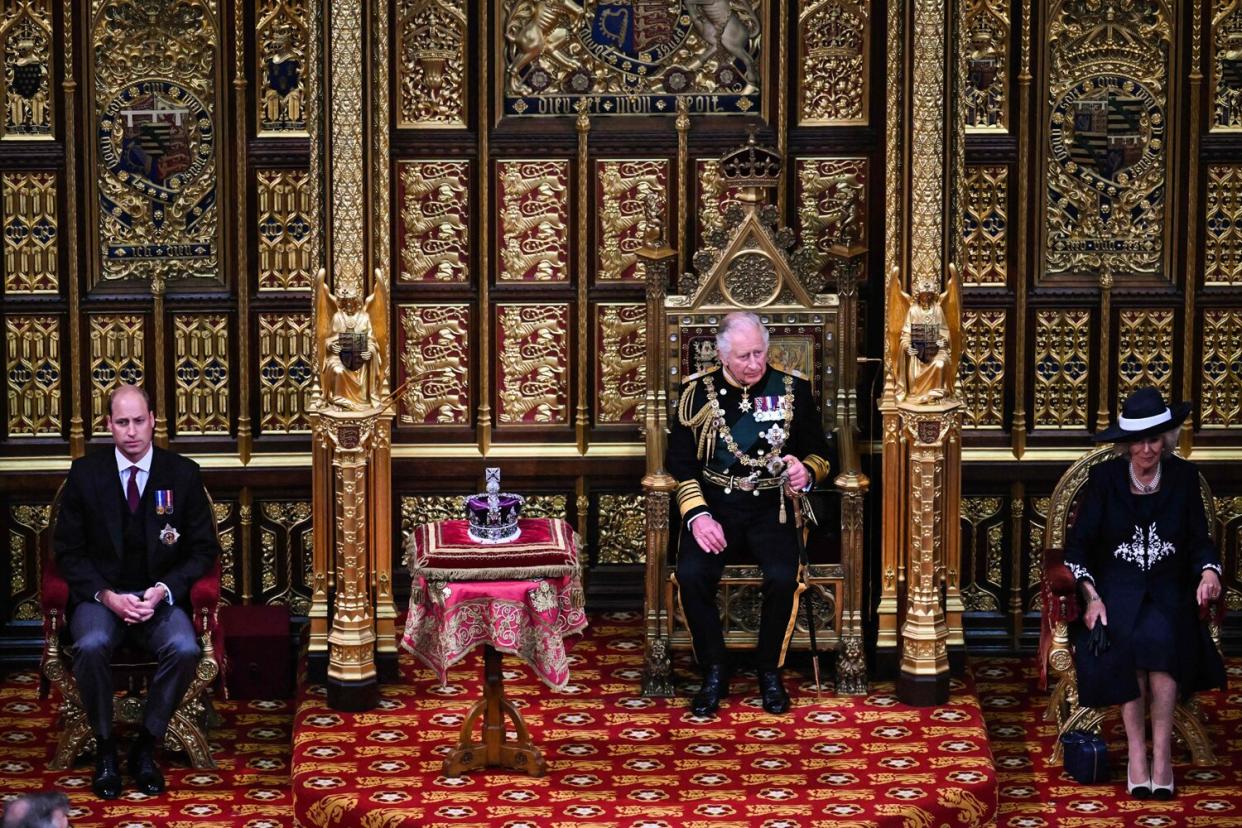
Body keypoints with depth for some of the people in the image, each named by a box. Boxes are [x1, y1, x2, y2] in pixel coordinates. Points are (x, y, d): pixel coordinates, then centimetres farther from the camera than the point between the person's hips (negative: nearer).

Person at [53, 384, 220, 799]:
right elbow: (69, 551, 2)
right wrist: (107, 596, -14)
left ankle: (146, 746, -12)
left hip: (160, 595, 0)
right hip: (100, 594, 0)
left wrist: (163, 590, -12)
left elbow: (203, 549, 4)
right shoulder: (85, 473, 0)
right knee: (91, 645, -33)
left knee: (185, 649, -31)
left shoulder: (182, 474, 1)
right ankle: (105, 747, -13)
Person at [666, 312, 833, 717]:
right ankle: (714, 673, -9)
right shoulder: (698, 391, 4)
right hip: (714, 505, 0)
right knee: (691, 574, -27)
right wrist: (697, 515, -12)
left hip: (771, 506, 0)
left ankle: (769, 670, -5)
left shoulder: (792, 390, 6)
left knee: (783, 577, -28)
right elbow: (679, 462, 3)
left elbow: (819, 454, 13)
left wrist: (807, 472, -12)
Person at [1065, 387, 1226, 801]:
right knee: (1126, 642, -32)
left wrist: (1209, 572, -15)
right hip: (1116, 585, -1)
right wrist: (1092, 596, -12)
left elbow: (1199, 541, 8)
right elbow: (1078, 545, 2)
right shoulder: (1105, 477, 2)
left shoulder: (1183, 476, 6)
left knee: (1160, 639, -32)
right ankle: (1137, 751, -26)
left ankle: (1161, 755, -29)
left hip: (1168, 588, 1)